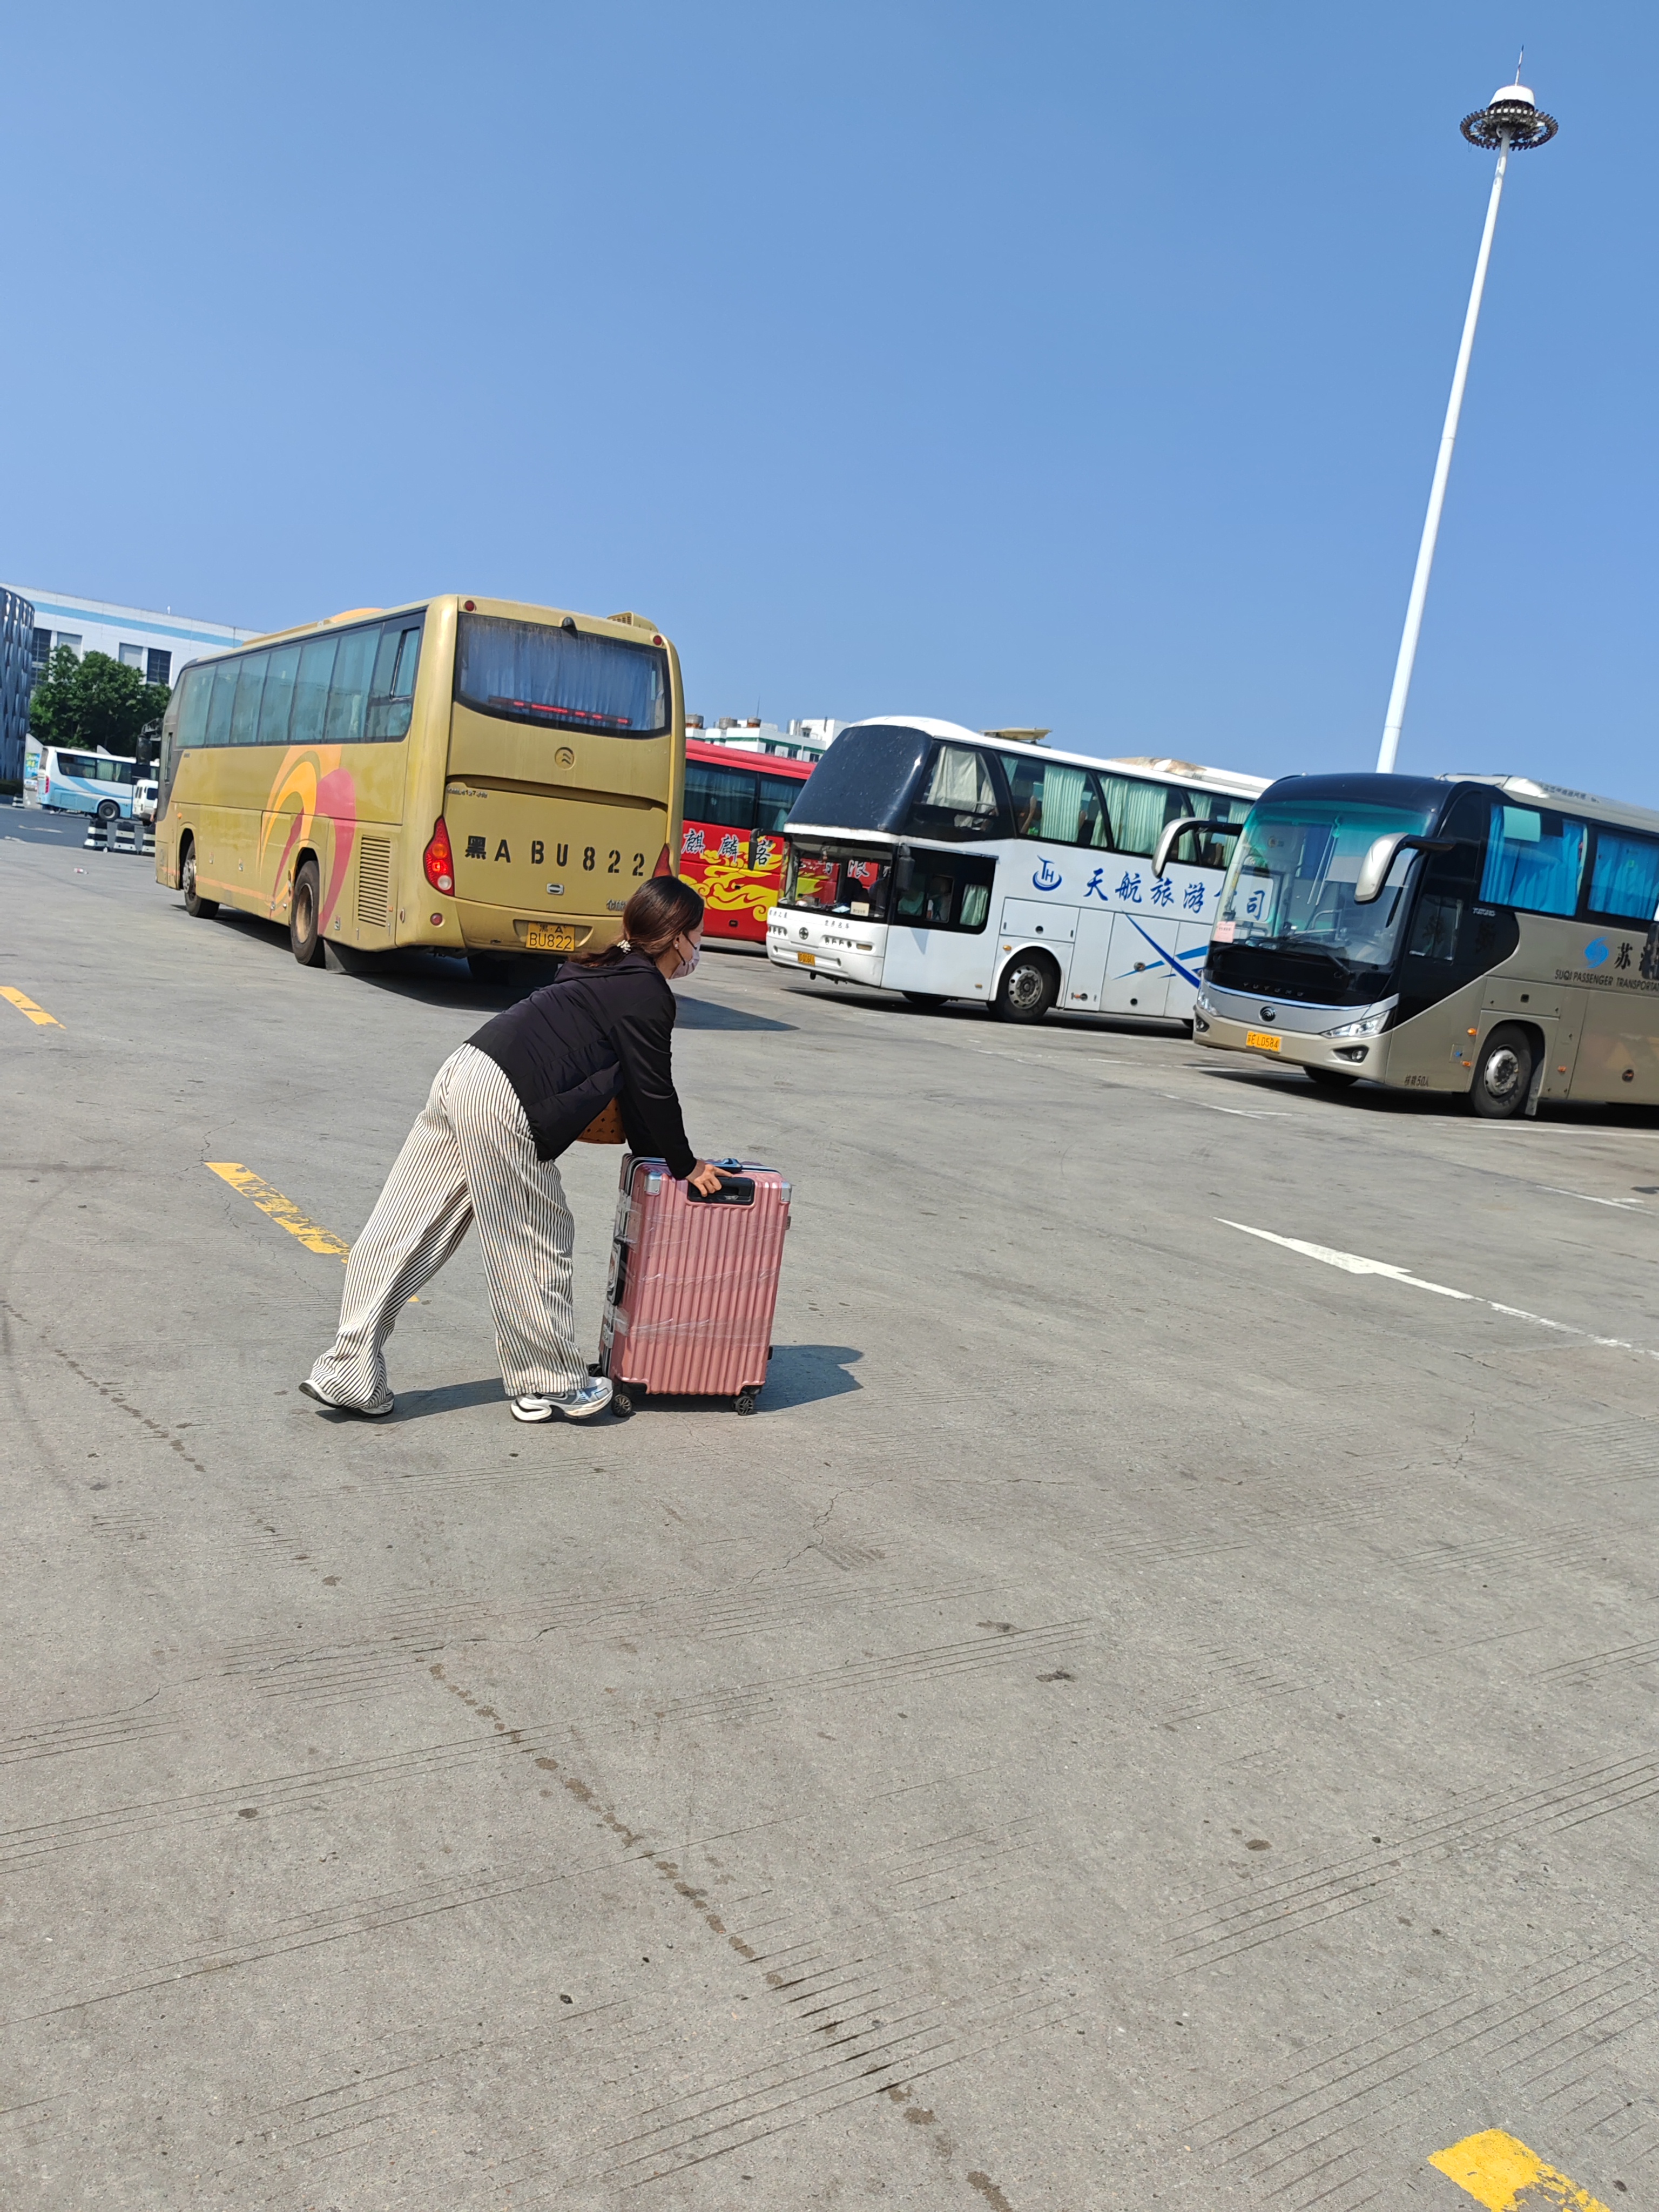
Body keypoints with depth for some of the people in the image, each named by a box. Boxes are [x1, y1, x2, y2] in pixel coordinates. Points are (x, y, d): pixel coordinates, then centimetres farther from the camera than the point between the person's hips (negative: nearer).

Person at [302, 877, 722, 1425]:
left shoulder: (609, 971, 25)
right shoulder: (650, 995, -4)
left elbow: (628, 1085, 29)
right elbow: (653, 1091, -1)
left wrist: (657, 1154, 31)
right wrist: (685, 1165, 12)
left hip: (460, 1076, 9)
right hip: (502, 1109, -9)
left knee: (402, 1233, 8)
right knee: (535, 1245, 5)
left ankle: (348, 1373, 13)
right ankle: (549, 1386, 20)